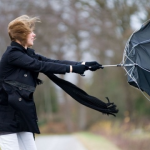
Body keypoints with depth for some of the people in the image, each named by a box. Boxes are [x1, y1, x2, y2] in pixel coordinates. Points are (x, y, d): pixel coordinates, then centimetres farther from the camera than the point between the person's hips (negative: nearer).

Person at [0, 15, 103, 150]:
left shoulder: (27, 54, 13)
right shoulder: (12, 54, -13)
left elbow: (54, 62, 6)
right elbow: (42, 66, -18)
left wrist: (83, 65, -3)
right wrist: (72, 68, -15)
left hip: (21, 113, 9)